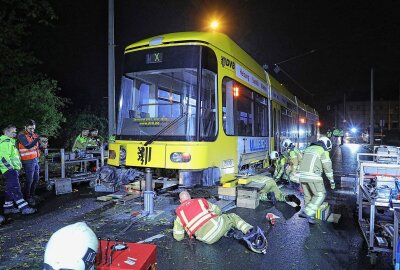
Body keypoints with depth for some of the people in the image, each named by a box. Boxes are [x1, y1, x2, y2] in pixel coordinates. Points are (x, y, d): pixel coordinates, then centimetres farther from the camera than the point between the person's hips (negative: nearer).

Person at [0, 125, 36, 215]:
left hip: (13, 170, 11)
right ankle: (24, 208, -15)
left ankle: (8, 207, 23)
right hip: (10, 170, -11)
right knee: (15, 189, -13)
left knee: (9, 189, 15)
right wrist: (11, 167, -22)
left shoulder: (10, 141, 22)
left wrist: (16, 168, 25)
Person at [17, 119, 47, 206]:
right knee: (29, 180, 0)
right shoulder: (22, 135, -12)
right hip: (28, 161, -7)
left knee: (36, 179, 15)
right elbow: (28, 146, -24)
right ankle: (27, 197, 15)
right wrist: (38, 139, -32)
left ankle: (32, 195, 30)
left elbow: (38, 146, 10)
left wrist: (43, 145, -13)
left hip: (35, 160, 7)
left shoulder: (34, 135, 9)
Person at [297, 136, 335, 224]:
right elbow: (328, 167, 1)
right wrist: (332, 181, 9)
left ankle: (309, 214, 20)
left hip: (303, 175, 7)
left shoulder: (308, 149, 20)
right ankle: (307, 212, -5)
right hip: (313, 176, -7)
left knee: (308, 196, 18)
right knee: (320, 195, 4)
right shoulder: (323, 152, 0)